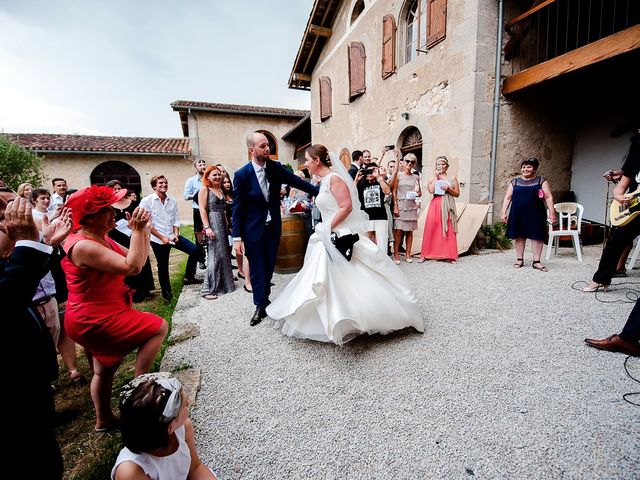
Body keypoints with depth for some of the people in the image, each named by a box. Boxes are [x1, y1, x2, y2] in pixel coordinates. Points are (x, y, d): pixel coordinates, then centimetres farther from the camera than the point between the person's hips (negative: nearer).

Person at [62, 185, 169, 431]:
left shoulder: (100, 239, 6)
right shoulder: (84, 246, -26)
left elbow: (138, 260, 5)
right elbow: (132, 267, -34)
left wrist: (144, 232, -8)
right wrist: (137, 230, -29)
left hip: (94, 318, 10)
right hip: (96, 321, -10)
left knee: (104, 369, 24)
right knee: (159, 327, -9)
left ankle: (103, 419, 43)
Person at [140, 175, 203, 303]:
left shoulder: (172, 201, 4)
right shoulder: (147, 201, -8)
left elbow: (176, 220, 7)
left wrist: (176, 234, -8)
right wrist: (162, 237, -14)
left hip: (172, 236, 4)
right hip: (158, 239, -4)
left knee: (195, 250, -5)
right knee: (163, 266, 8)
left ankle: (188, 277, 13)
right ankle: (166, 292, 29)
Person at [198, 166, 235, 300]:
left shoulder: (220, 190, 16)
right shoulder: (204, 189, -5)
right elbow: (202, 210, -12)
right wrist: (207, 227, -21)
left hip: (222, 223, 8)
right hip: (212, 223, -8)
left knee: (224, 254, 11)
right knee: (214, 255, -10)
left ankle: (223, 284, 24)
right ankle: (208, 289, -4)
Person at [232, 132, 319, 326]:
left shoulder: (276, 167, -2)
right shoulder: (242, 175, -12)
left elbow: (298, 181, -3)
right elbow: (237, 208, -10)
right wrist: (237, 237, -12)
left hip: (273, 226, 4)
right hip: (253, 229, -3)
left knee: (269, 266, 16)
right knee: (257, 269, 6)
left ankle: (265, 298, 36)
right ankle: (260, 306, 22)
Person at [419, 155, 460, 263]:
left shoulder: (452, 178, 11)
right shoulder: (432, 178, 10)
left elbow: (457, 194, 8)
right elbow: (431, 190, -9)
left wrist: (448, 189, -9)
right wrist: (436, 177, -2)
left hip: (447, 206, 0)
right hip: (435, 205, 0)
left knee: (448, 230, -1)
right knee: (431, 229, -4)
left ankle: (449, 255, 6)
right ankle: (425, 254, 1)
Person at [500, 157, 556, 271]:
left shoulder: (541, 181, 5)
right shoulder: (515, 182, 9)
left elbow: (548, 198, 1)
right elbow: (507, 198, 8)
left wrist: (552, 212, -7)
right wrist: (503, 212, -1)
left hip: (535, 214, -1)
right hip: (518, 214, 1)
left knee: (536, 236, 2)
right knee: (519, 236, 7)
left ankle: (536, 261, 10)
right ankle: (520, 259, 18)